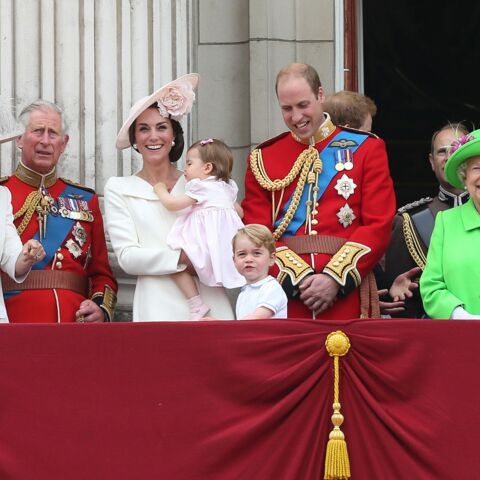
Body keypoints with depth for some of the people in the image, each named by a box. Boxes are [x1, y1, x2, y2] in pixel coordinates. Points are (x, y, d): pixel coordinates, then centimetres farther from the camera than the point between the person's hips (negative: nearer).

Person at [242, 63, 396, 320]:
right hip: (285, 294, 1)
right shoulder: (263, 158, 10)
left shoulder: (366, 148, 7)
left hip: (347, 294, -1)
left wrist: (336, 278, -12)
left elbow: (378, 226, -1)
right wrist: (298, 278, -11)